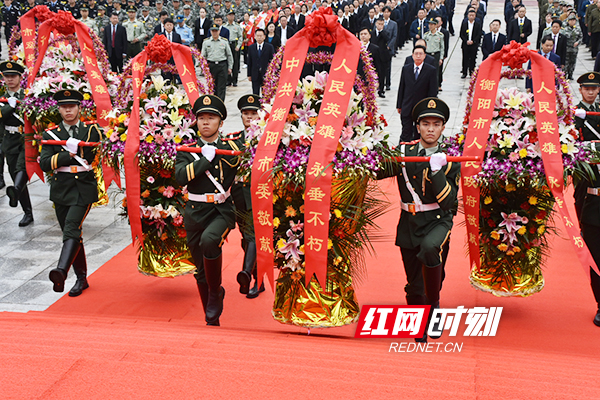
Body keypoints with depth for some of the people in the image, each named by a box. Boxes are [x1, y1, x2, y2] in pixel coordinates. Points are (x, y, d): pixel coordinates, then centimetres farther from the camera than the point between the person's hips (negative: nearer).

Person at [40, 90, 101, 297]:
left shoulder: (91, 130, 6)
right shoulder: (51, 134, 8)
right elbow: (45, 163, -4)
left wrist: (75, 147, -7)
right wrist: (71, 154, -12)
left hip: (84, 188, -3)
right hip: (61, 189, 3)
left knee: (72, 228, -22)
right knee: (70, 233, 9)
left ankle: (61, 271, -39)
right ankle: (81, 278, 20)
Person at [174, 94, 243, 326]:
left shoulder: (233, 148, 5)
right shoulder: (186, 150, 5)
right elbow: (180, 176, -13)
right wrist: (206, 158, -13)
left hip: (223, 211, -2)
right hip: (196, 213, 3)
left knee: (209, 240, -34)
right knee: (201, 271, 9)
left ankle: (216, 292, -10)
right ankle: (212, 320, 27)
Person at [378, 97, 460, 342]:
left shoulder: (449, 161, -1)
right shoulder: (403, 152, 0)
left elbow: (448, 202, -12)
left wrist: (436, 171, -23)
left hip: (438, 221, -2)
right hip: (409, 223, 2)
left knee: (429, 248, -37)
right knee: (414, 285, 9)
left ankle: (434, 303, -15)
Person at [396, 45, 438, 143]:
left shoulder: (431, 70, -3)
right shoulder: (406, 68, 6)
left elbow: (433, 92, -4)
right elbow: (401, 88, 9)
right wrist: (399, 105, 8)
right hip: (407, 108, 2)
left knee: (419, 136, 10)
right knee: (406, 135, 1)